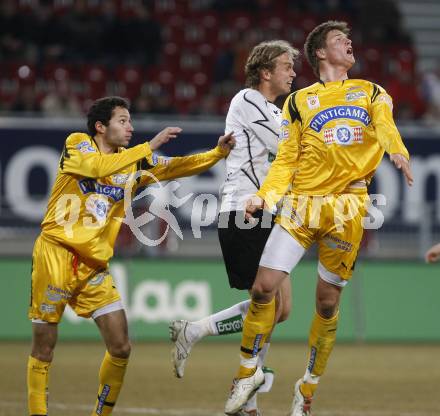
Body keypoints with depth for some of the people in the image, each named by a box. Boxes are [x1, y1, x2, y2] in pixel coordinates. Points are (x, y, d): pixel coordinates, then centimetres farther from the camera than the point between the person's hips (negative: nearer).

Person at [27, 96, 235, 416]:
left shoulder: (133, 162, 12)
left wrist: (218, 152, -9)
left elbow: (178, 167, 6)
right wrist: (150, 147, -23)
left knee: (121, 348, -4)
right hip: (57, 254, -5)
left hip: (95, 266, 5)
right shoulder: (77, 144, -2)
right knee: (44, 348, -2)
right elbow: (97, 166, -23)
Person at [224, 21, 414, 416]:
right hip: (301, 203, 0)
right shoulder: (299, 101, 12)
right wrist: (264, 196, -8)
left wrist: (400, 153, -31)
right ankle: (249, 371, 11)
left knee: (328, 303, 3)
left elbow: (386, 126, -9)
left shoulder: (371, 93, 13)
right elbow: (286, 160, 9)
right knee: (264, 287, -9)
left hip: (347, 206, 0)